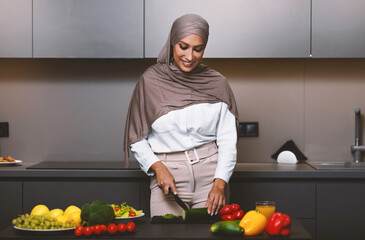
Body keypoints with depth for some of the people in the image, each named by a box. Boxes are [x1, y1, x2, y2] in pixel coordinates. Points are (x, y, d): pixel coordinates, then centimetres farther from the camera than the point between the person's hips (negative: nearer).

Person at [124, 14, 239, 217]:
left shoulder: (217, 83, 3)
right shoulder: (151, 80, 0)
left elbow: (228, 140, 2)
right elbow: (137, 138, 4)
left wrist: (220, 183, -10)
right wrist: (157, 167, -11)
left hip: (210, 171, 1)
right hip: (168, 173, -1)